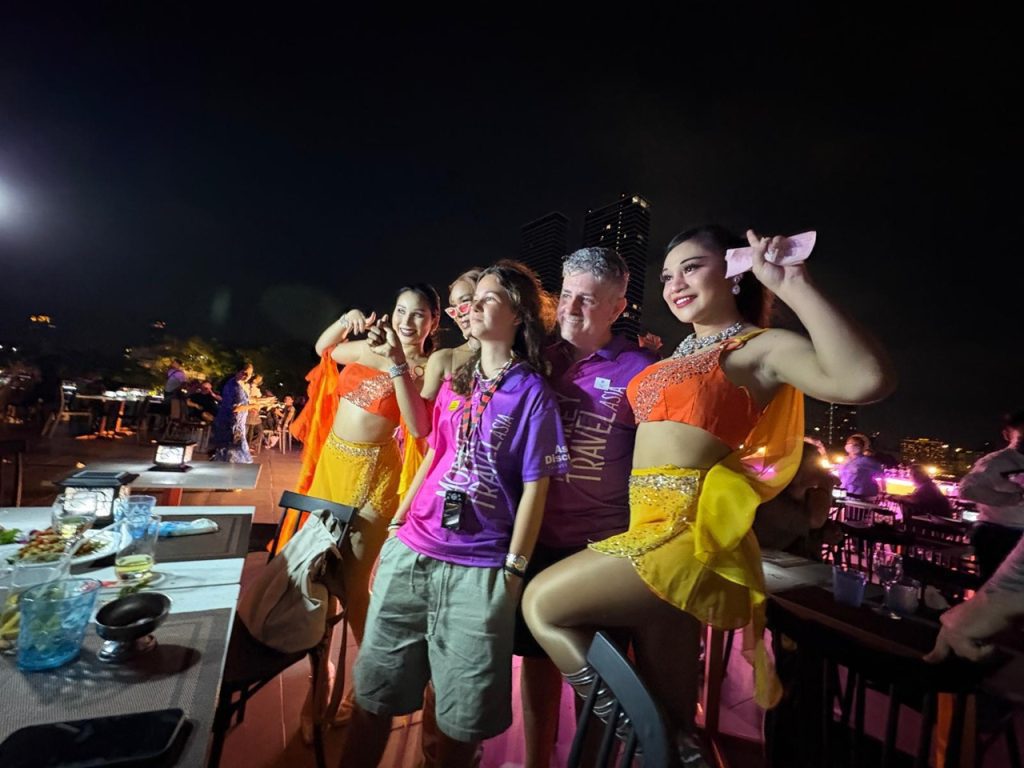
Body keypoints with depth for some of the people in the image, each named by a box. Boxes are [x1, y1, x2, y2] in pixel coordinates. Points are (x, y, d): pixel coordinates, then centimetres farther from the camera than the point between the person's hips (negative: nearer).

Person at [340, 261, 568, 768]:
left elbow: (534, 489, -8)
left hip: (479, 568, -5)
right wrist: (398, 521, 13)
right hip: (410, 551, 5)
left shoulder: (532, 393, -8)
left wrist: (513, 570, -9)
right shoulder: (454, 381, 9)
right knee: (375, 686, 18)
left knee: (463, 711, 11)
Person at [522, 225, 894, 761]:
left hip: (691, 530, -8)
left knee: (542, 602, -2)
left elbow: (866, 382, -25)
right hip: (657, 528, 8)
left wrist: (793, 285, -22)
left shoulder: (763, 347, -7)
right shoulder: (680, 354, 17)